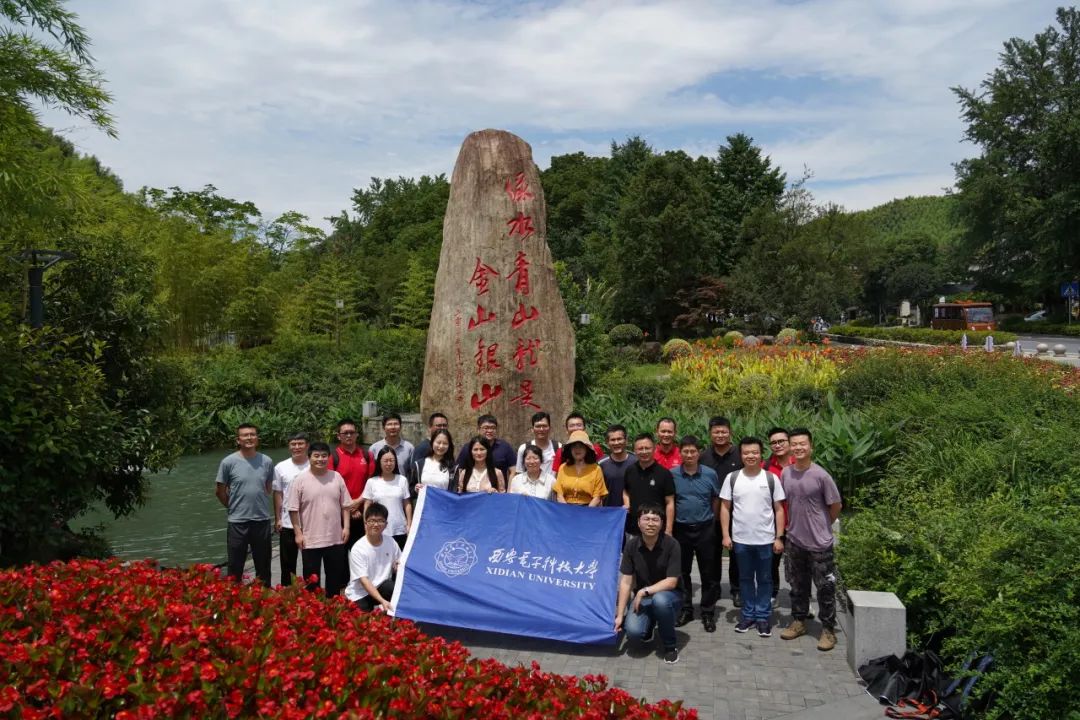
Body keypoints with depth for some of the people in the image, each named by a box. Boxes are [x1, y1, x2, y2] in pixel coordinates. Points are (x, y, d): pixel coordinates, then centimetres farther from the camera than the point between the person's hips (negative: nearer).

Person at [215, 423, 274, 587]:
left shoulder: (267, 462, -1)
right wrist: (233, 506, 8)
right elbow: (219, 490, 3)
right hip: (237, 522, -2)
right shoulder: (229, 462, -7)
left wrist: (259, 504, 10)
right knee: (235, 569, 7)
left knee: (263, 568, 15)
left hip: (262, 520, 2)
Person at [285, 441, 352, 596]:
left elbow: (345, 505, 7)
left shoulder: (337, 477, 2)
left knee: (335, 578, 15)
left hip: (335, 539, 3)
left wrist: (346, 527, 1)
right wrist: (298, 533, -8)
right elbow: (293, 509, -5)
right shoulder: (301, 480, -7)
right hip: (310, 540, -3)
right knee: (311, 579, 7)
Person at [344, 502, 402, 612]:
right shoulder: (358, 549, -18)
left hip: (381, 588, 2)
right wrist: (382, 601, -32)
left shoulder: (391, 543, -6)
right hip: (359, 594, -2)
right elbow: (364, 580, -22)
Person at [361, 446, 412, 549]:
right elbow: (367, 506, 3)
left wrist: (409, 525, 3)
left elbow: (407, 504, 7)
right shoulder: (372, 482, 0)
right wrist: (367, 529, 0)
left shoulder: (402, 480, 3)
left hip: (400, 530, 1)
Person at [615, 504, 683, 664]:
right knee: (633, 632, -25)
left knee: (660, 599, -38)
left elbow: (671, 582, -18)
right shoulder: (631, 545, -10)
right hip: (642, 597, 2)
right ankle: (649, 623, 14)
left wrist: (644, 591, -23)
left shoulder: (671, 544, -18)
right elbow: (626, 582, -7)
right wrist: (620, 615, -10)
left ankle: (670, 645, -11)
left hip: (668, 595, -2)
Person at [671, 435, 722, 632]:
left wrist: (710, 520, 9)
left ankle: (708, 612, 17)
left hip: (705, 529, -1)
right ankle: (685, 609, 25)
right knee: (682, 572, 12)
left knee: (707, 573, 6)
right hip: (681, 529, 1)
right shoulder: (672, 474, -6)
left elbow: (716, 499, 6)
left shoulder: (710, 474, -6)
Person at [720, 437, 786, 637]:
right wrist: (726, 535, -3)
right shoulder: (732, 478, -1)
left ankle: (763, 617, 19)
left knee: (764, 579, 9)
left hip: (765, 540, -1)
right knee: (746, 578, 13)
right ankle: (748, 615, 24)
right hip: (740, 540, 1)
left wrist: (779, 537, -5)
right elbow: (725, 508, 3)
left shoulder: (771, 478, -3)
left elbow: (779, 509, 0)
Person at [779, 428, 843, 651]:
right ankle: (798, 622, 31)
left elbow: (836, 506, -5)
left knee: (825, 587, 4)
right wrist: (795, 524, 11)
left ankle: (828, 630, 16)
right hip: (795, 540, 5)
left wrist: (822, 526, 5)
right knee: (798, 585, 17)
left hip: (819, 543, -5)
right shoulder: (785, 474, -2)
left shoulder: (821, 475, -16)